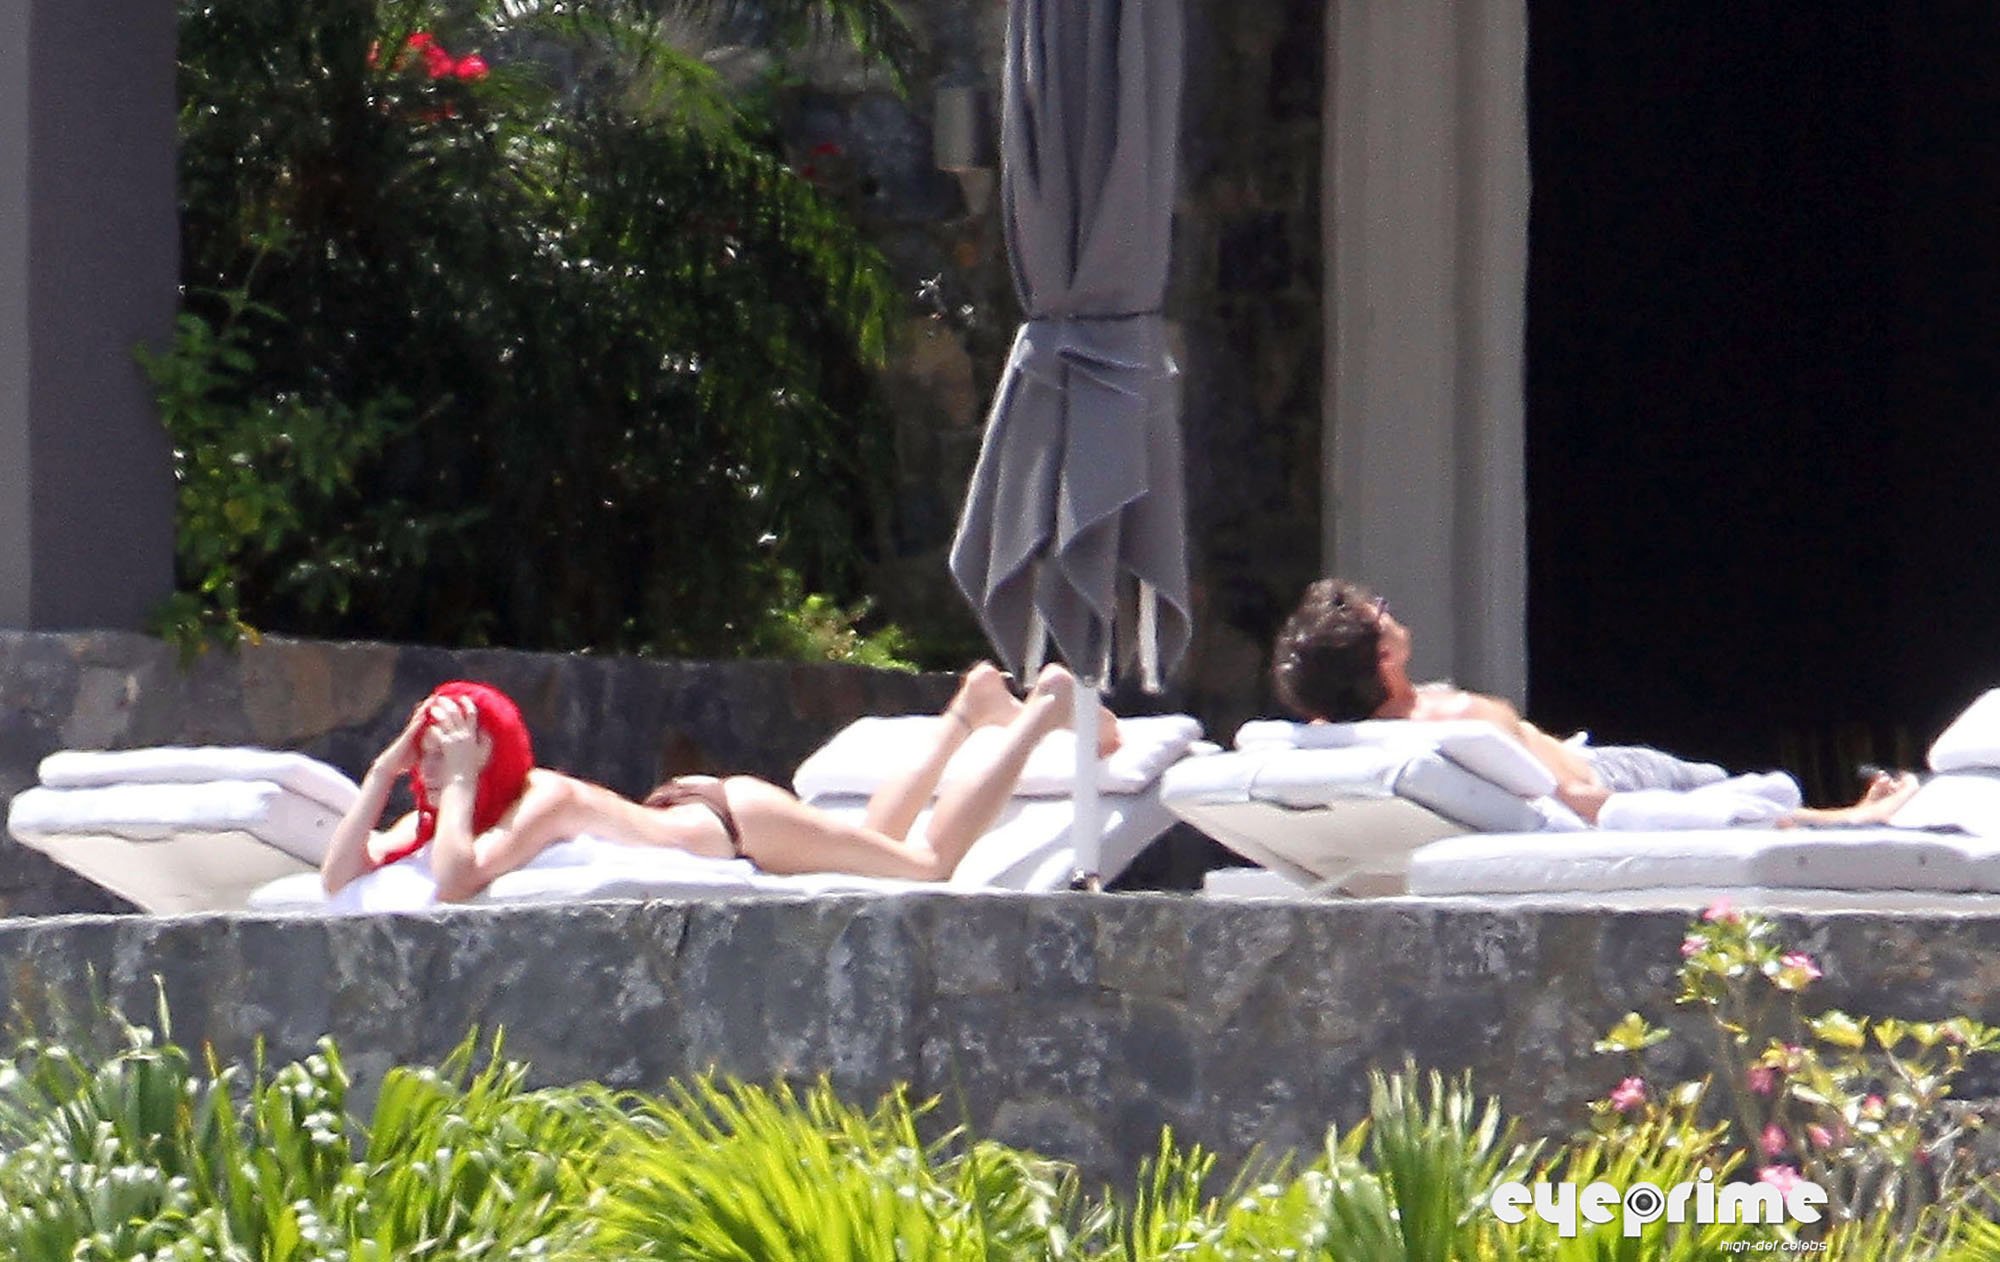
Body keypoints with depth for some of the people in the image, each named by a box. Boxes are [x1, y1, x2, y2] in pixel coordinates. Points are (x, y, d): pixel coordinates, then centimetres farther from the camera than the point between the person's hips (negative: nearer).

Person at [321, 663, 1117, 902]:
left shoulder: (544, 802, -35)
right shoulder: (449, 814, -12)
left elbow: (454, 884, -52)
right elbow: (340, 879, -16)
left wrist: (462, 781, -42)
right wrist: (383, 773, -26)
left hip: (746, 827, -7)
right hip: (707, 819, 7)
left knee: (930, 863, 9)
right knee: (875, 844, 29)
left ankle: (1044, 711, 23)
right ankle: (968, 711, 45)